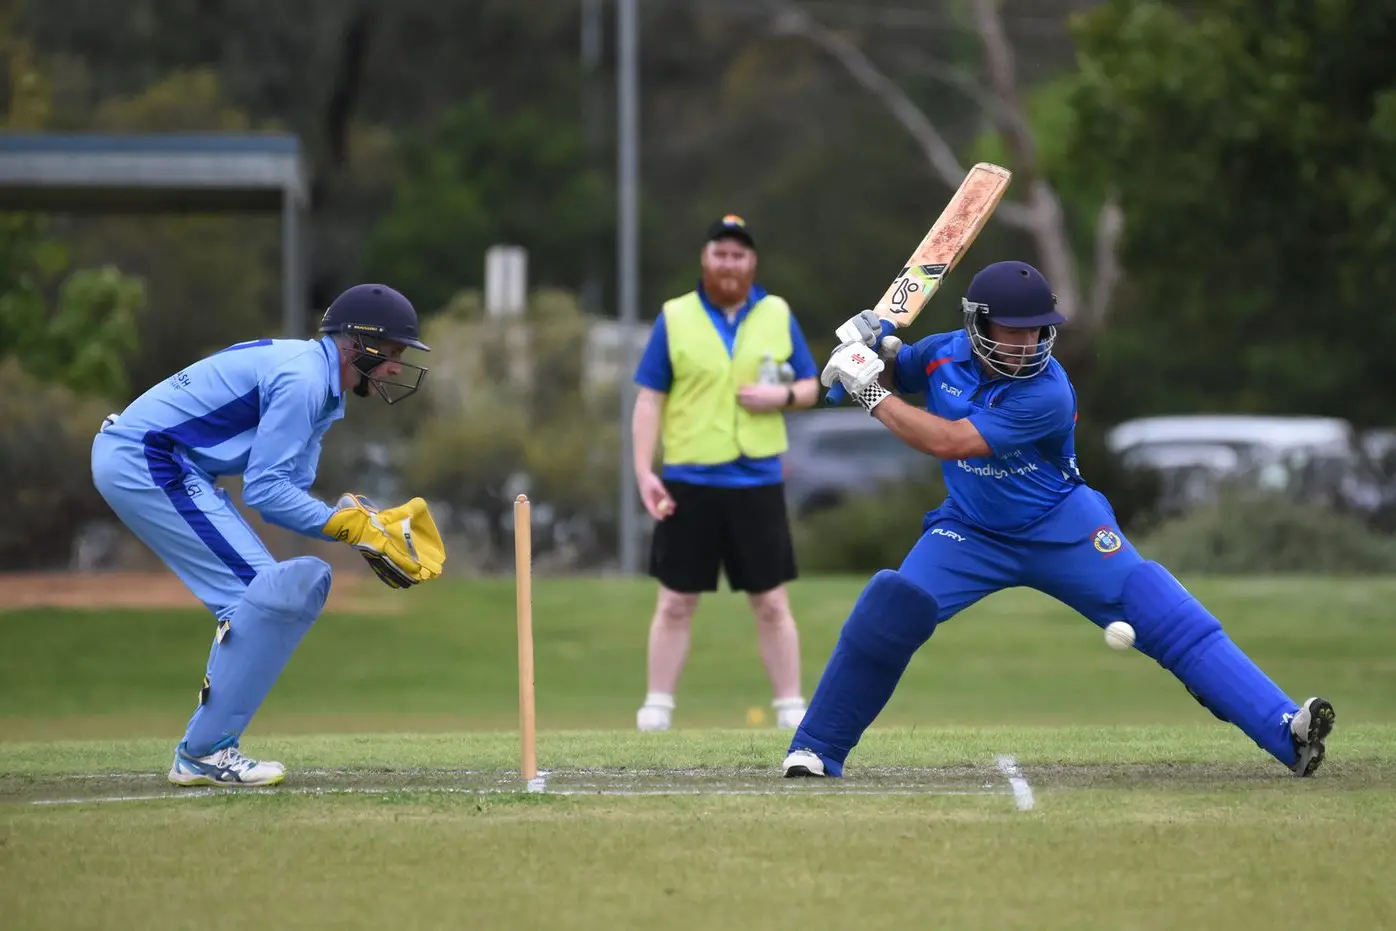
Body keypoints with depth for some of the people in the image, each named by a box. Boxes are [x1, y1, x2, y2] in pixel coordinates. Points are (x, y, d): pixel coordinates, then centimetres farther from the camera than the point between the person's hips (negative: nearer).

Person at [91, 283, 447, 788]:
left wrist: (369, 520, -2)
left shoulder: (320, 385, 15)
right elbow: (264, 491, -21)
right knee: (264, 593, -14)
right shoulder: (301, 378, -18)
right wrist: (351, 526, -19)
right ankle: (202, 752, -13)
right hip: (142, 462, -11)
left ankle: (205, 748, 9)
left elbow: (288, 490, 10)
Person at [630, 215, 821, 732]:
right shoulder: (674, 318, 1)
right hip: (688, 483, -1)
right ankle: (656, 710, 9)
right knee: (676, 602, 3)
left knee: (771, 604, 4)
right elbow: (649, 399, 0)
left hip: (758, 482, 1)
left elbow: (810, 387, 13)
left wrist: (783, 395, -11)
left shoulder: (779, 316, 7)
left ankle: (791, 709, 10)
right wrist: (644, 471, -9)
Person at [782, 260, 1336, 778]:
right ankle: (814, 751, -2)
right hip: (971, 533, 4)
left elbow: (948, 442, -32)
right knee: (890, 610, -18)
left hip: (1061, 532, -4)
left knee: (1166, 618, -17)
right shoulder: (945, 354, -9)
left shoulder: (1045, 393, -26)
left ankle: (1286, 731, -22)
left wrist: (871, 395, -27)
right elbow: (896, 373, 14)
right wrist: (871, 350, -10)